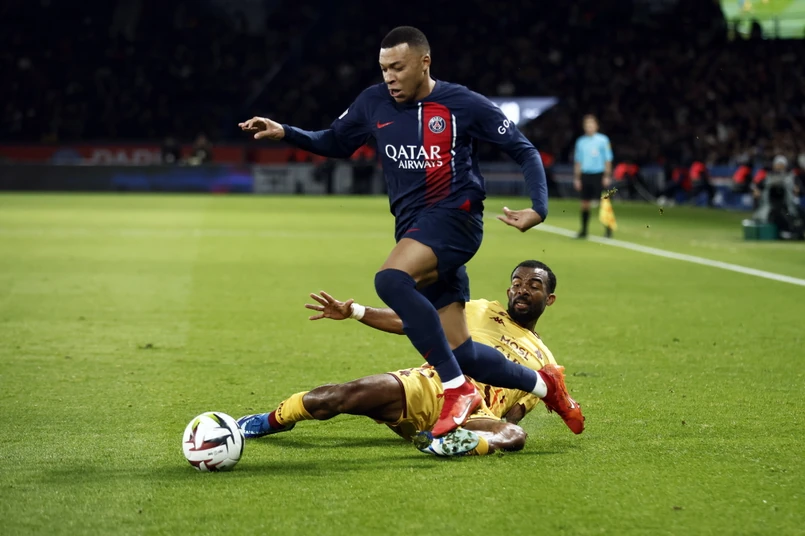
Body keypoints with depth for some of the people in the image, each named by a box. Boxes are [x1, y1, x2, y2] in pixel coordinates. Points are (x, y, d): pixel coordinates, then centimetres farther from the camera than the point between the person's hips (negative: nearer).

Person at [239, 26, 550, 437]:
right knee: (461, 354, 2)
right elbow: (335, 143, 23)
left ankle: (458, 389, -30)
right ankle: (542, 385, 27)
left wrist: (538, 208, -12)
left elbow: (525, 151, 2)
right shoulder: (374, 103, 8)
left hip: (453, 216, -6)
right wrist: (284, 133, 8)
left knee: (390, 280, -34)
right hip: (413, 227, 6)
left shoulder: (464, 105, -5)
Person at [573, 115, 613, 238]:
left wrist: (607, 176, -7)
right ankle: (584, 230, 10)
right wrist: (576, 178, 8)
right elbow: (578, 161, 13)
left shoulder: (603, 140, -1)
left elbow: (608, 159, -1)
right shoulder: (580, 141, 9)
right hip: (585, 175, 3)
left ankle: (608, 229, 0)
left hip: (599, 175, -3)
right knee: (585, 203, 3)